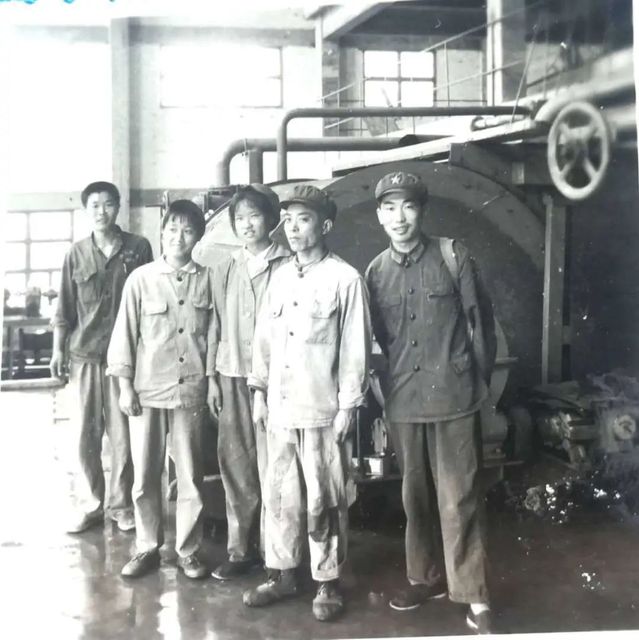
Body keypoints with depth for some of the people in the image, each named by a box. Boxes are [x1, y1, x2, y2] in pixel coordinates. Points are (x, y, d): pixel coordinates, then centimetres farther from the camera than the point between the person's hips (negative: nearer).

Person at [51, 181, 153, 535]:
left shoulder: (139, 247, 1)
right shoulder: (77, 253, 5)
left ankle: (121, 504, 16)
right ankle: (88, 505, 16)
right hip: (84, 355, 1)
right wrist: (58, 350, 4)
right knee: (83, 436, 3)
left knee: (124, 435, 3)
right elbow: (64, 308, 8)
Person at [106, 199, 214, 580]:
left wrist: (214, 382, 4)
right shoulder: (141, 279, -3)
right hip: (147, 391, 0)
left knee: (191, 477, 7)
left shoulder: (207, 279, 0)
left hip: (191, 391, 0)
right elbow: (126, 334, 0)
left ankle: (189, 550, 21)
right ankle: (147, 548, 22)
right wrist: (125, 386, -2)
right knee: (145, 477, 7)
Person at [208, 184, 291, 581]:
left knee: (272, 466, -2)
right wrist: (212, 377, 11)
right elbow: (216, 326, 14)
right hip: (232, 378, 5)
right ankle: (241, 548, 18)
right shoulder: (224, 270, 12)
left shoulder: (287, 267, -4)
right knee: (235, 465, 8)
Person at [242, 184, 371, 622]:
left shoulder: (345, 278, -8)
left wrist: (348, 406, -11)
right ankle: (283, 574, 26)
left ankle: (328, 582, 17)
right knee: (280, 496, 13)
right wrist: (260, 391, 11)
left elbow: (356, 347, -9)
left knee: (323, 501, 3)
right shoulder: (280, 276, 10)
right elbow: (264, 336, 14)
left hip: (322, 411, -6)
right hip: (280, 408, 6)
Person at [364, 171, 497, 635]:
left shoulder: (453, 256, -4)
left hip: (454, 396, -4)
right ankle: (427, 576, 30)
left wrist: (479, 379, 2)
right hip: (403, 400, 4)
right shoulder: (375, 272, 5)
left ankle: (474, 597, 6)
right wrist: (392, 381, 12)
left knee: (458, 498, -3)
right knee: (415, 495, 14)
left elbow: (480, 319, 0)